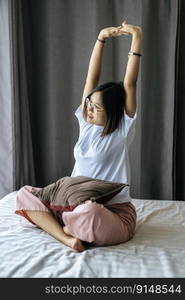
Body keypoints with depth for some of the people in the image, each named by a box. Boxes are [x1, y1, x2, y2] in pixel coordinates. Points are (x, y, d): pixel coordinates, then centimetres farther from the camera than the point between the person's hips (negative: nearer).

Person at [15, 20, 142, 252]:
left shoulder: (123, 131, -10)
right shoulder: (86, 124, 3)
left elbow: (130, 84, -19)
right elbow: (91, 78, -4)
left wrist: (136, 41, -22)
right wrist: (101, 38, -9)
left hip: (113, 211, -6)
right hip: (78, 202, 6)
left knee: (88, 212, -42)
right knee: (25, 194, -5)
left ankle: (64, 227, -8)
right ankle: (66, 236, -21)